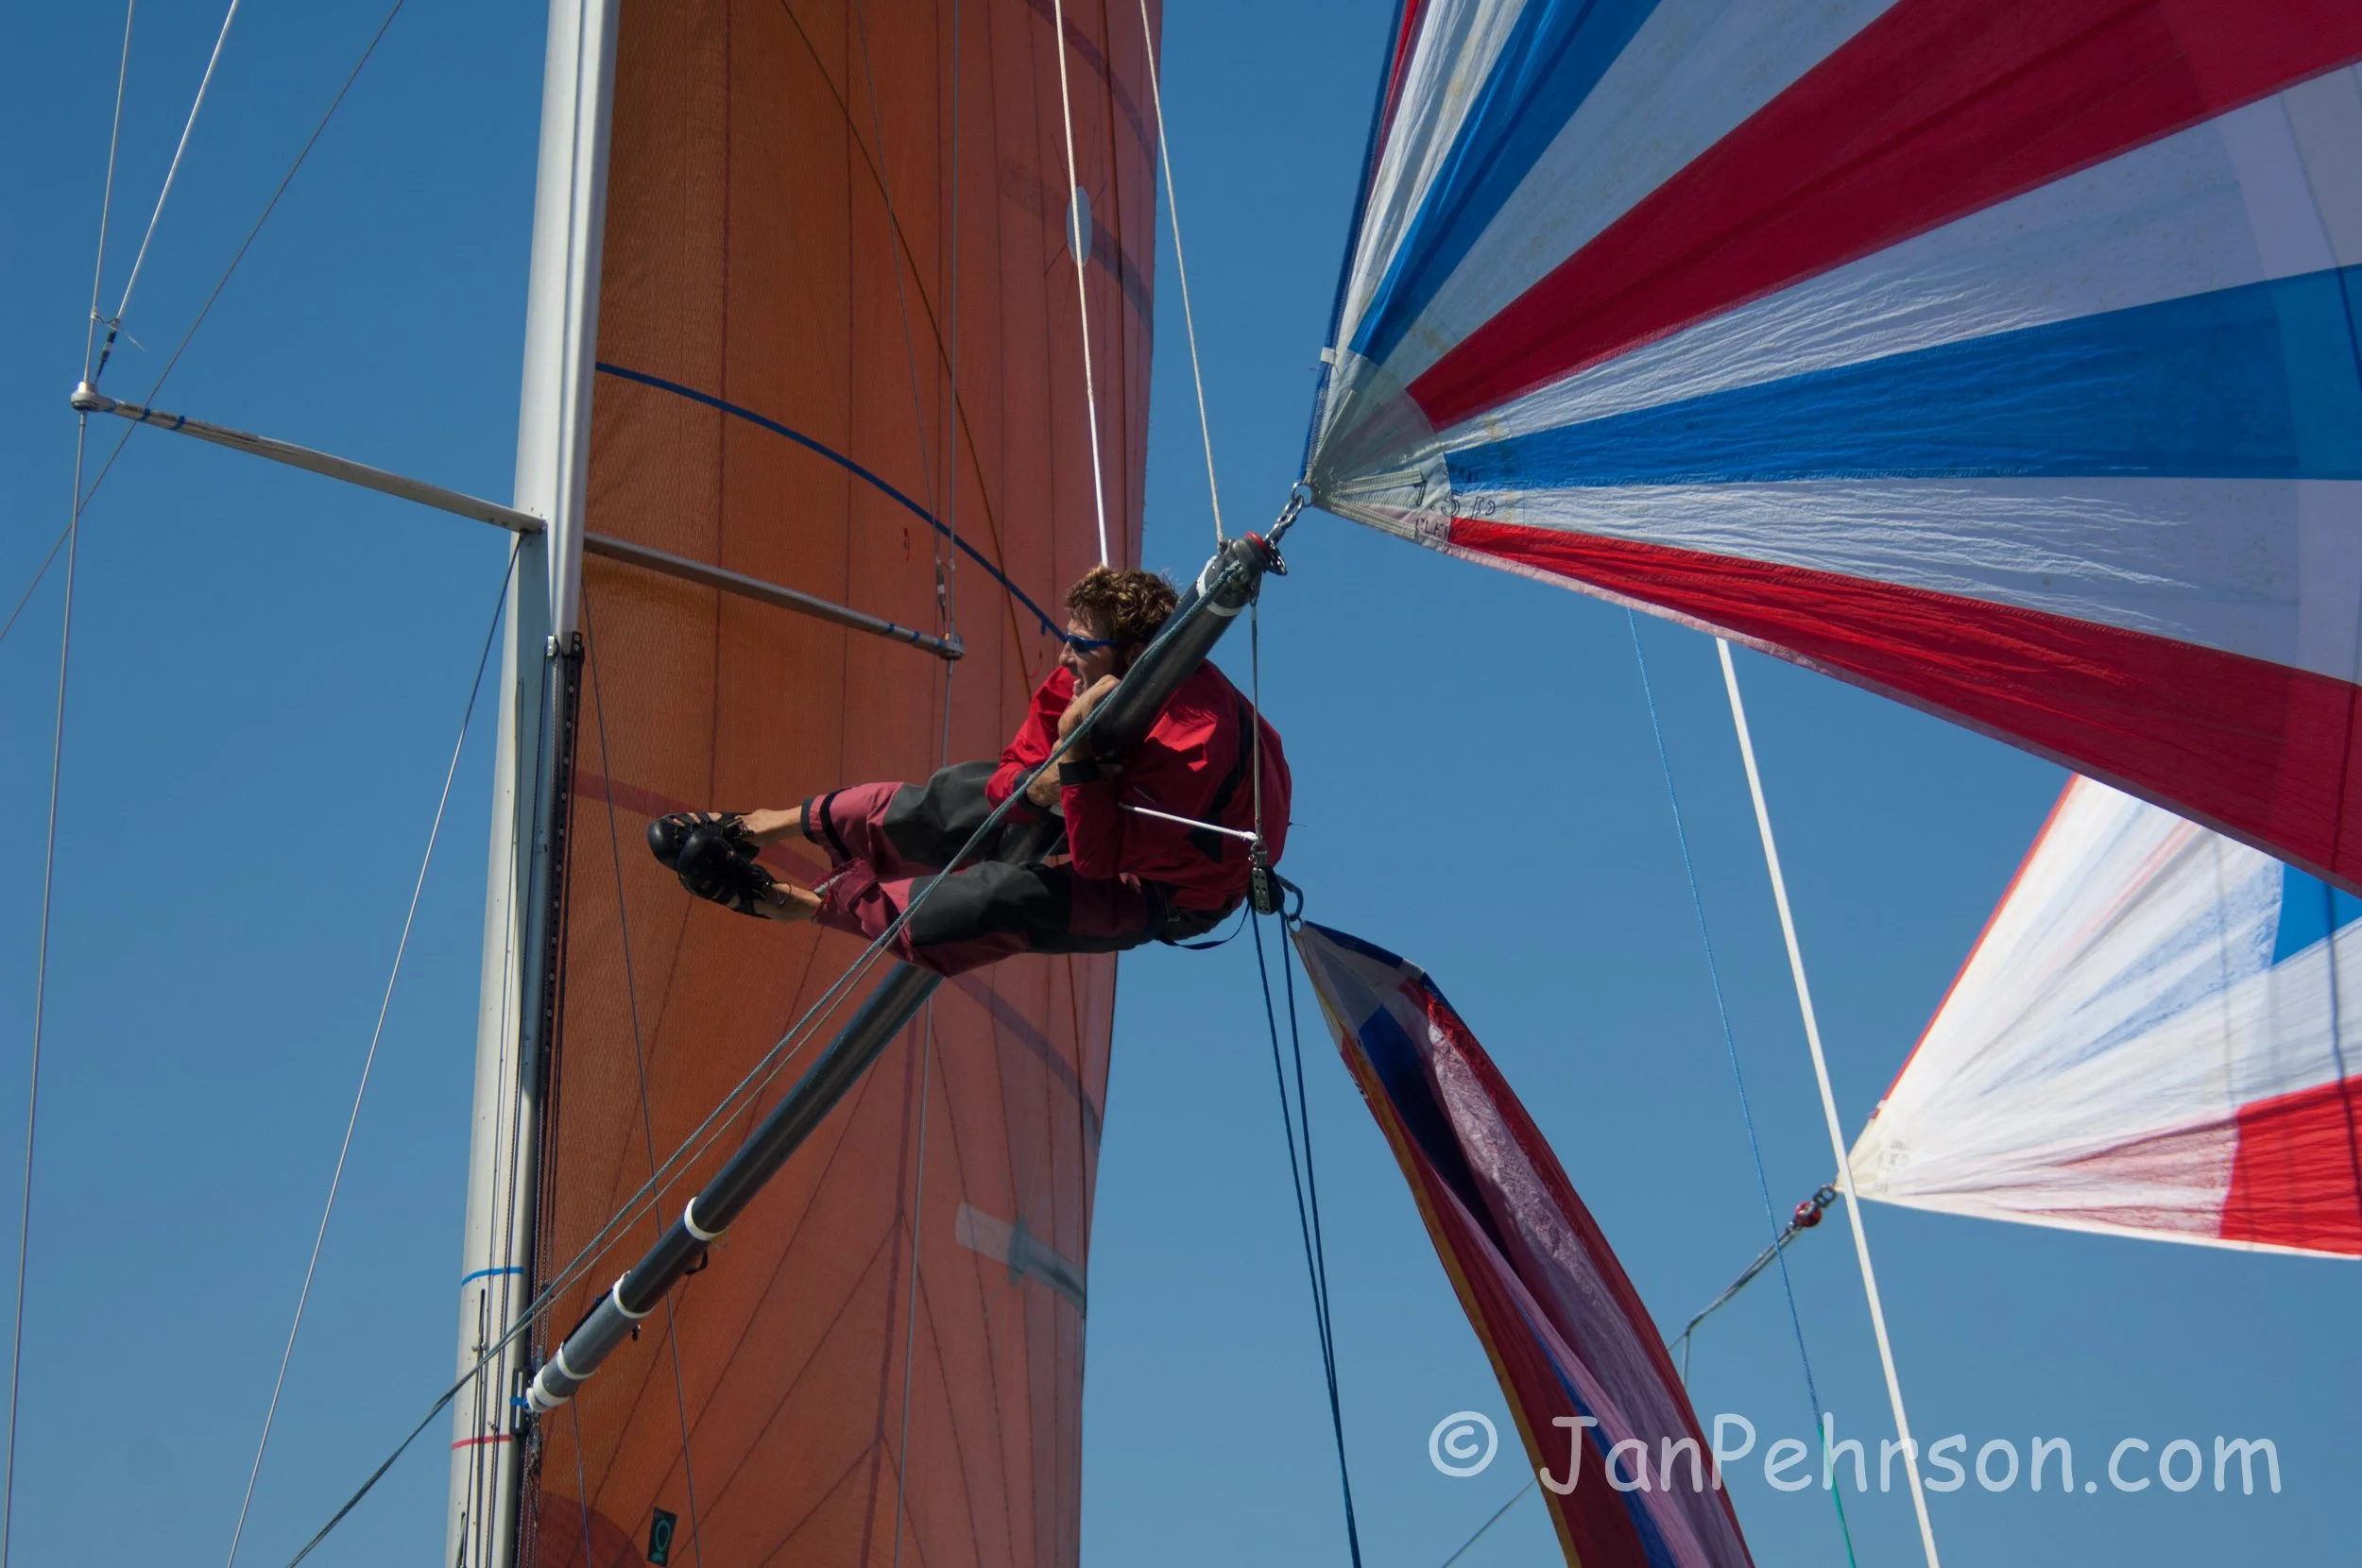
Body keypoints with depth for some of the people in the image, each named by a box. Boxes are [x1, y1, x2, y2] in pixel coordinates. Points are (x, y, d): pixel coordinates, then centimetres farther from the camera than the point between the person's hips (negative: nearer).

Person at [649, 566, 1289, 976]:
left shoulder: (1195, 737, -37)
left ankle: (803, 903, -15)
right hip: (1112, 820, 7)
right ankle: (766, 824, 10)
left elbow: (1099, 857, -38)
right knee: (959, 796, -4)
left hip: (1165, 891, -7)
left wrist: (1073, 749, -46)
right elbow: (1011, 776, -12)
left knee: (1015, 896, -27)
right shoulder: (1085, 679, -15)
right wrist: (1041, 783, -34)